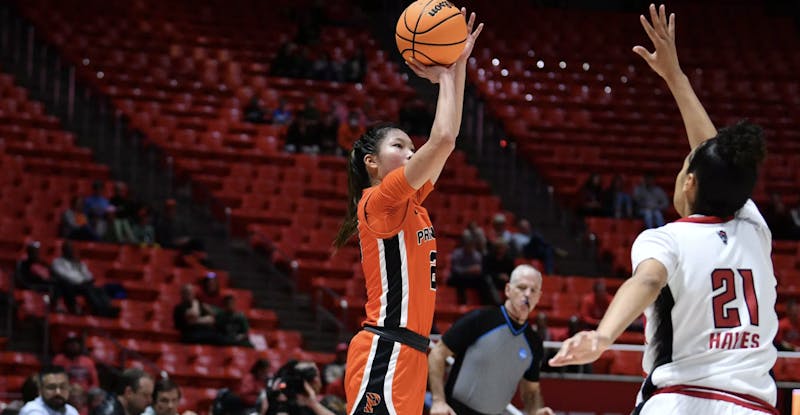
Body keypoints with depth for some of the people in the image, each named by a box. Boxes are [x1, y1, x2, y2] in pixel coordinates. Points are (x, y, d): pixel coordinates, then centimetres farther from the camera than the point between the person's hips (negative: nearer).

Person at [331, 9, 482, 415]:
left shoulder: (410, 201, 17)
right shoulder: (380, 200, -7)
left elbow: (446, 140, 18)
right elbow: (442, 140, -14)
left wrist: (458, 66, 15)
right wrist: (446, 77, 0)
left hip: (406, 356, 9)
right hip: (385, 353, -9)